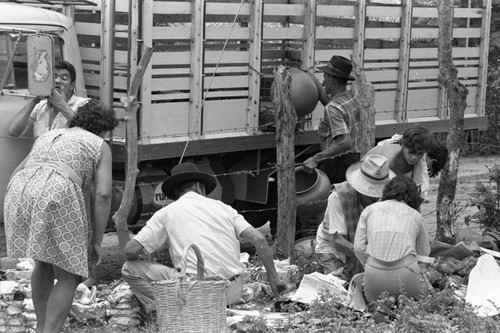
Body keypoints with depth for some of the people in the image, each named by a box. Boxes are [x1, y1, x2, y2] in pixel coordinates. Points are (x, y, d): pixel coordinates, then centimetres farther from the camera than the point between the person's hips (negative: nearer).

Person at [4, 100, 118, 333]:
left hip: (20, 193, 6)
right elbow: (103, 195, 6)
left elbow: (15, 176, 32)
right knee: (69, 276, 8)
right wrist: (96, 241, 10)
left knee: (45, 263, 28)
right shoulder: (100, 147, 19)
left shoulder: (47, 137, 35)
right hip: (58, 198, -5)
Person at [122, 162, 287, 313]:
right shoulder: (222, 207, 16)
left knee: (130, 269, 8)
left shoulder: (166, 213, 8)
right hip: (233, 293, 4)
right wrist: (273, 277, 14)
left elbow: (131, 250, 1)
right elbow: (259, 239, 6)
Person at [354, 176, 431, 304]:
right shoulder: (416, 216, 13)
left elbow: (359, 247, 7)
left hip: (374, 276, 1)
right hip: (406, 275, -1)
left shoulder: (370, 210, 13)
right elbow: (424, 252, 22)